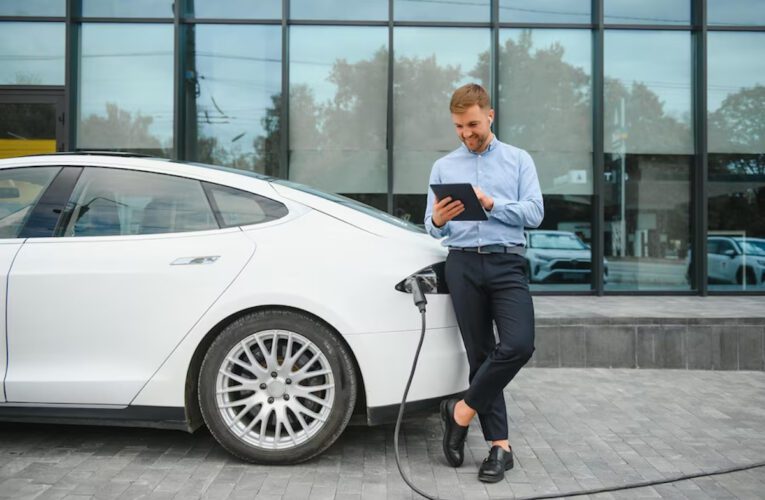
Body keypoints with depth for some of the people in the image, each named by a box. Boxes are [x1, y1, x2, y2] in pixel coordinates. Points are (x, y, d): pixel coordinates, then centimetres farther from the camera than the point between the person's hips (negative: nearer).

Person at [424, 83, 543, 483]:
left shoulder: (519, 160, 11)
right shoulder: (443, 167, 14)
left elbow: (534, 212, -2)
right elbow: (432, 228, 8)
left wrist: (492, 204, -17)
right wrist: (438, 221, -15)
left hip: (507, 262, -1)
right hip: (463, 265, 1)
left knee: (518, 345, -19)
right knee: (480, 353, 2)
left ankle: (462, 410, 1)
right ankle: (499, 445, 10)